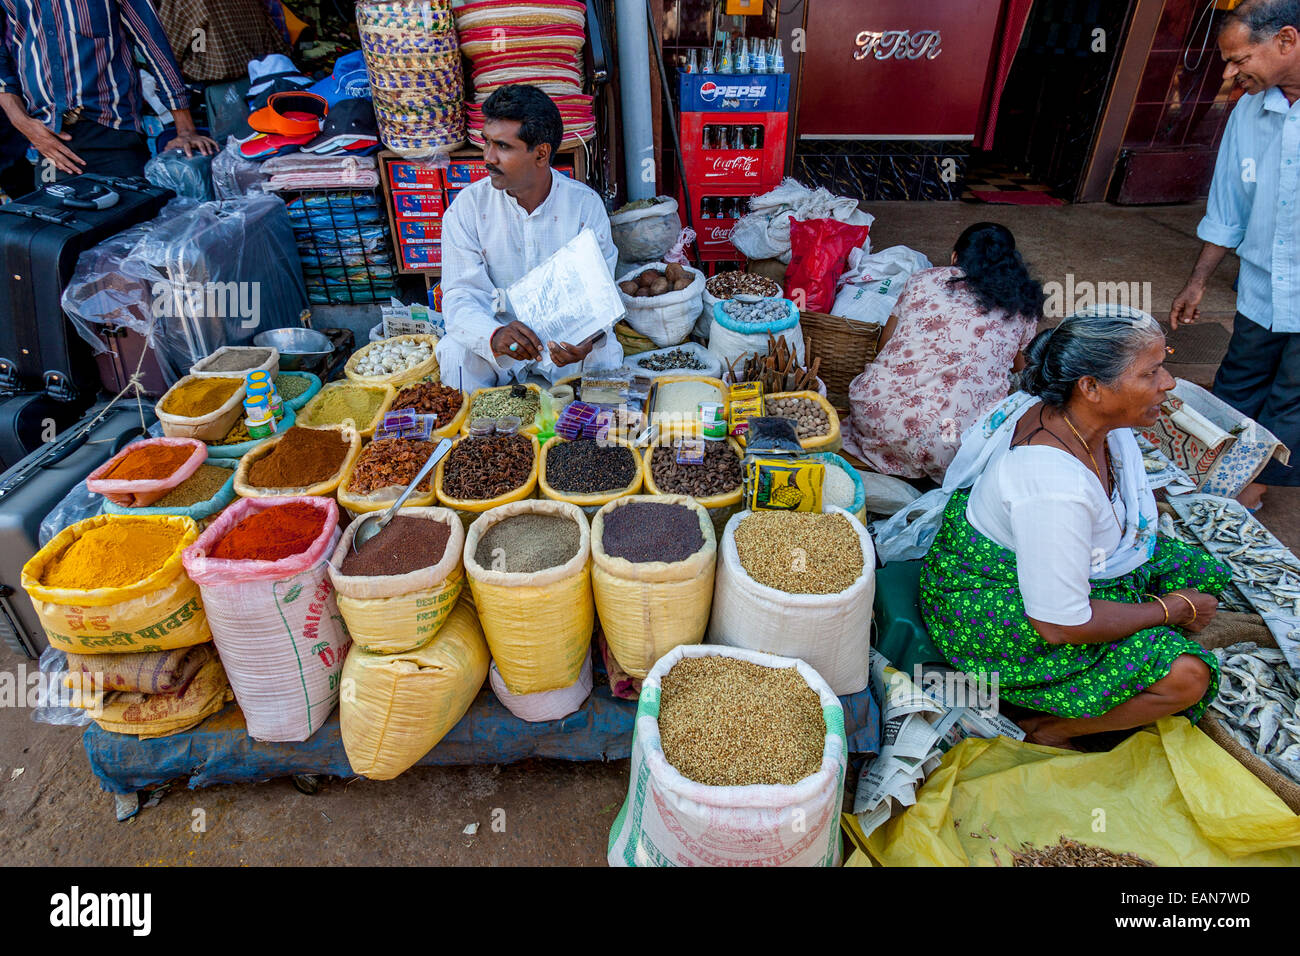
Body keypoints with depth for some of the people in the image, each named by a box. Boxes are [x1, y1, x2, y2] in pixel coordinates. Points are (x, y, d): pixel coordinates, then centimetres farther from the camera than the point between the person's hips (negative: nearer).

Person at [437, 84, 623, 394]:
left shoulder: (585, 205, -8)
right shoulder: (467, 208, -8)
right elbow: (461, 295, -15)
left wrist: (589, 337, -36)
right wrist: (494, 335, -39)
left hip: (566, 336, 0)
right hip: (497, 334, 0)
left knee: (603, 357, -29)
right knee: (455, 353, -29)